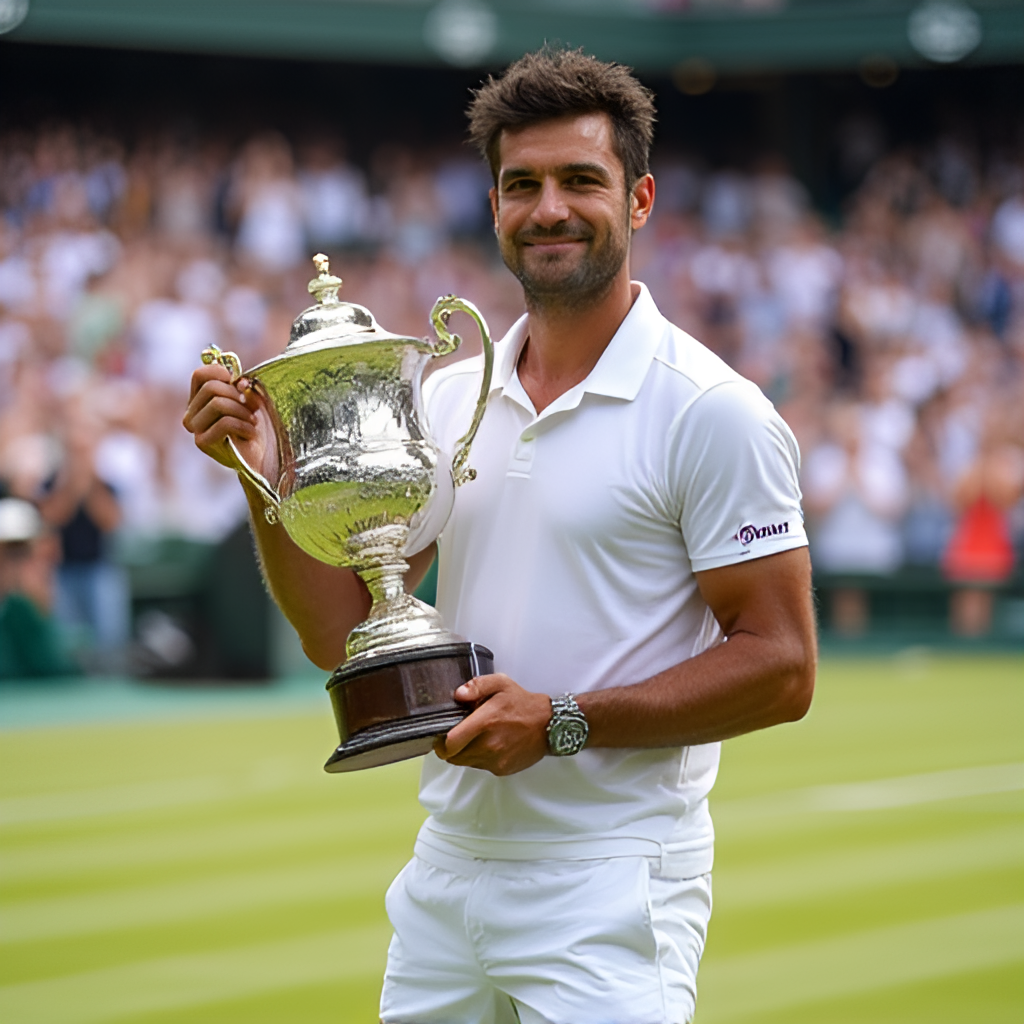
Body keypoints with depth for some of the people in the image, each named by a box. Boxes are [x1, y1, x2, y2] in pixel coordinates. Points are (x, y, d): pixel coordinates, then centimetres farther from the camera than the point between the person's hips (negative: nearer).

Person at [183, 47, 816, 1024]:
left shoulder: (713, 410, -9)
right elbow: (340, 631, 9)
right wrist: (267, 473, -4)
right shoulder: (447, 400, 9)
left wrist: (563, 722, -18)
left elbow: (780, 668, -12)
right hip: (448, 863, 6)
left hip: (609, 880, -5)